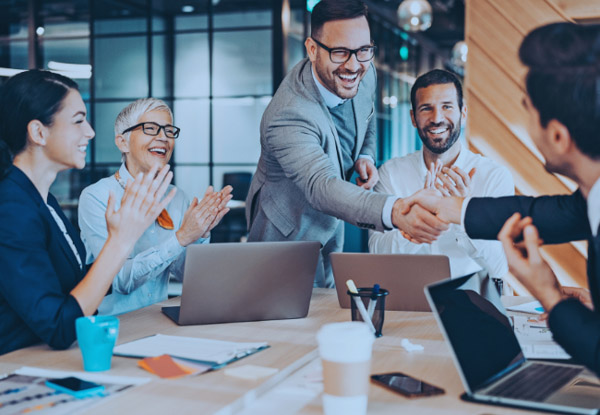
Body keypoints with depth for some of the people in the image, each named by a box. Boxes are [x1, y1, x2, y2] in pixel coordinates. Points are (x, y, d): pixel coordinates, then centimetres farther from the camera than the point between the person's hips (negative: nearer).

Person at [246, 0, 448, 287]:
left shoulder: (363, 74, -15)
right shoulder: (287, 118, -40)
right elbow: (321, 187, -54)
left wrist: (365, 157, -12)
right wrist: (395, 211, -71)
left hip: (332, 226, 7)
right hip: (289, 233, -7)